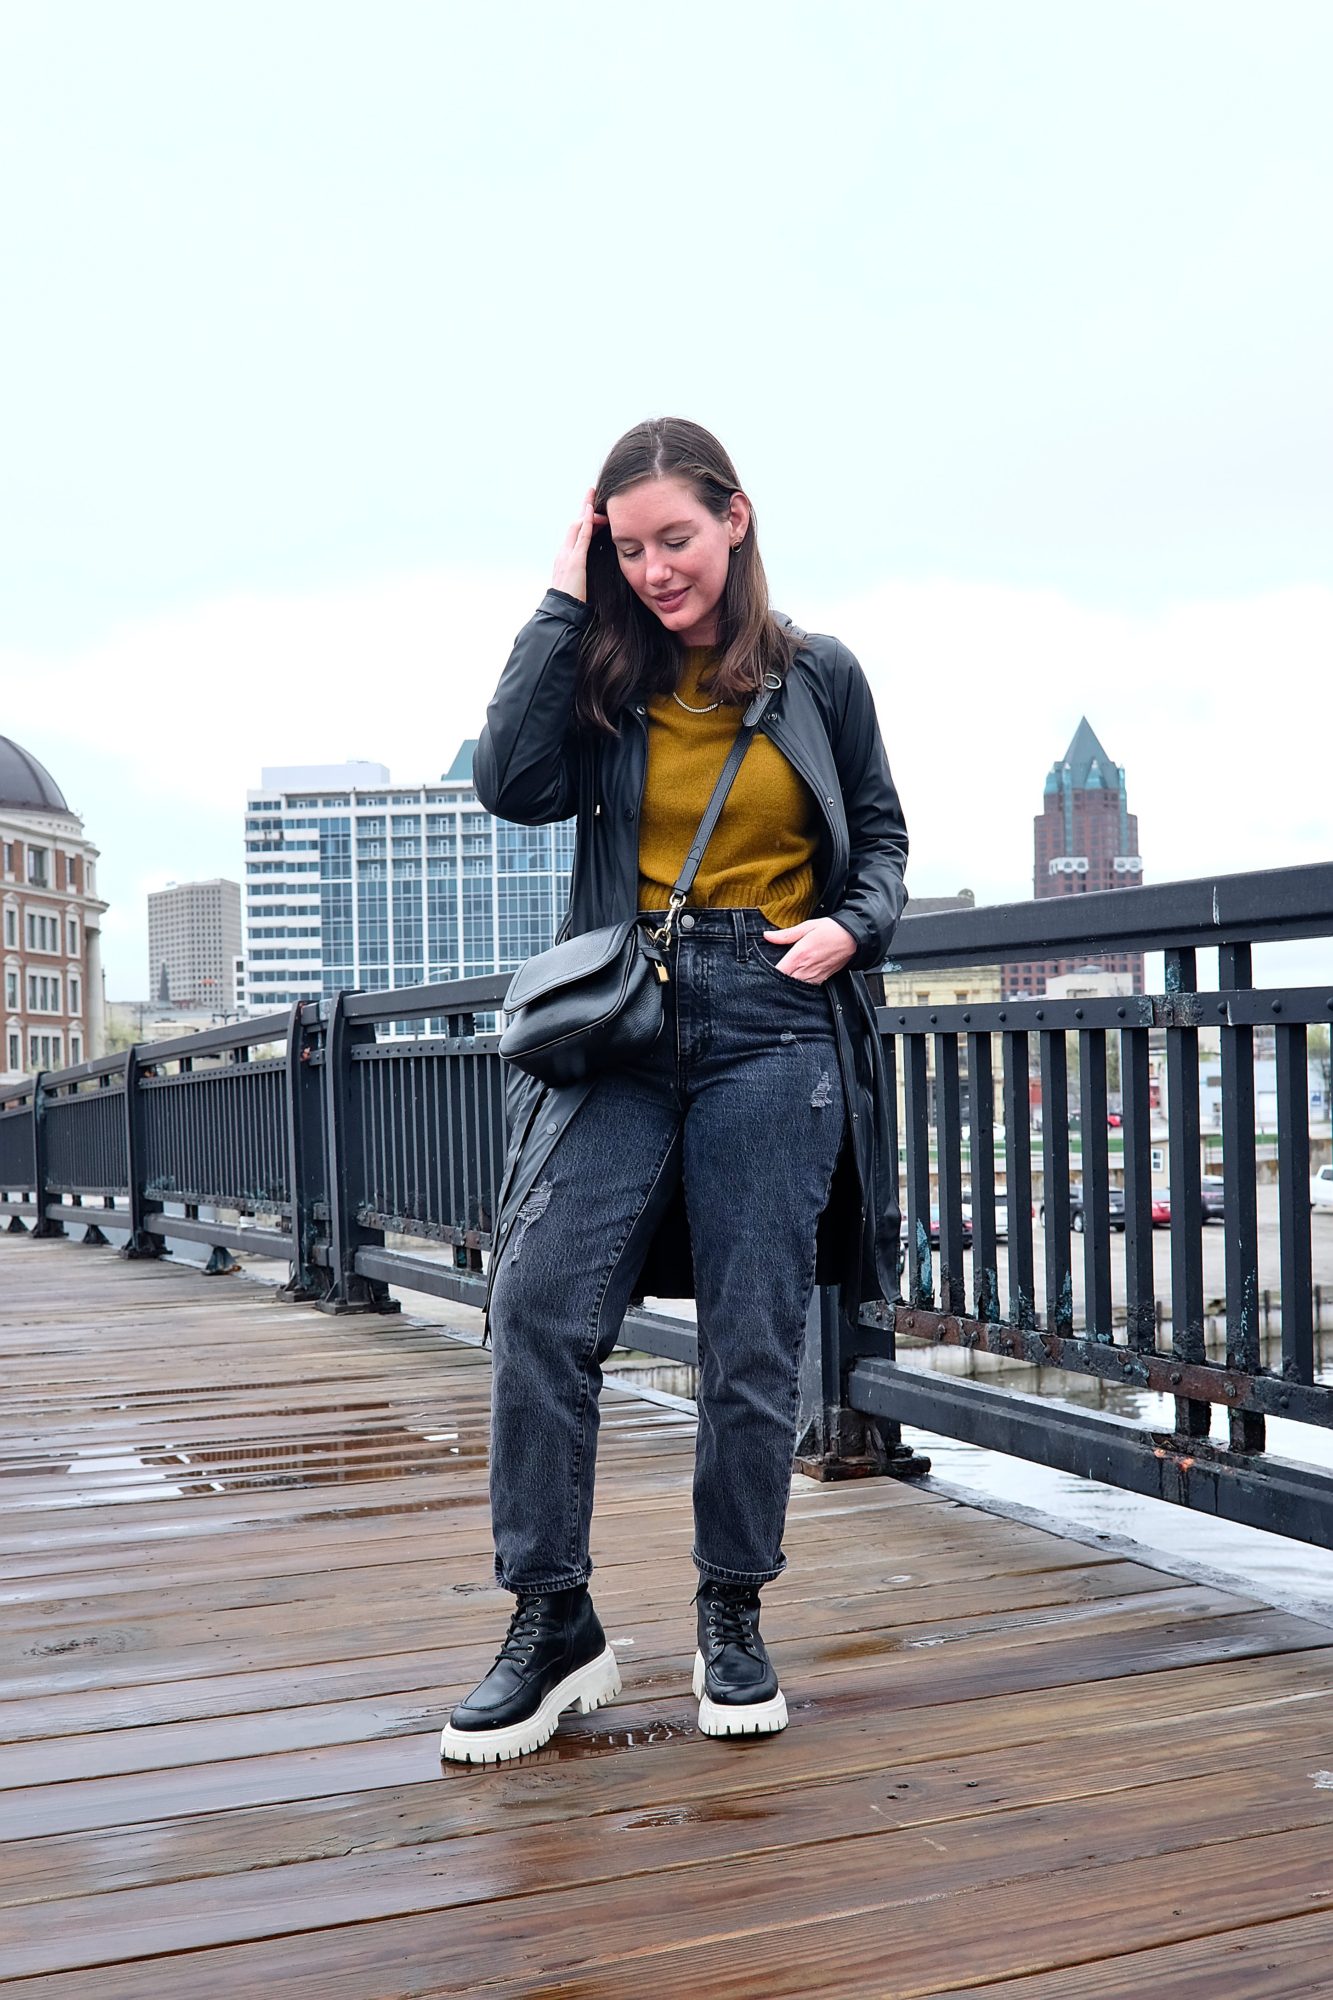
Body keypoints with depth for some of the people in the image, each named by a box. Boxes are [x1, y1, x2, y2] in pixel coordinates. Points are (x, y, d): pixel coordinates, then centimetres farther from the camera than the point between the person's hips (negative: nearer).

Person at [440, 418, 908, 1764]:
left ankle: (733, 1619, 19)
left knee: (752, 1336, 2)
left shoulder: (818, 677, 8)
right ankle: (553, 1626, 1)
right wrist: (563, 607, -3)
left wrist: (849, 926, -7)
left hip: (772, 1029, -1)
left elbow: (881, 841, 15)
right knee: (541, 1301, -13)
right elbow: (511, 784, -8)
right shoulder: (602, 676, 10)